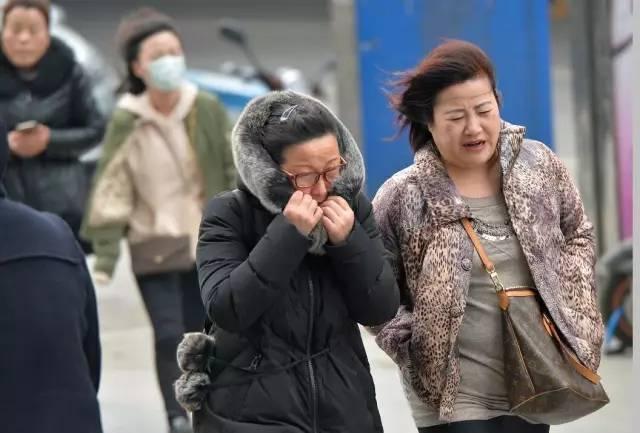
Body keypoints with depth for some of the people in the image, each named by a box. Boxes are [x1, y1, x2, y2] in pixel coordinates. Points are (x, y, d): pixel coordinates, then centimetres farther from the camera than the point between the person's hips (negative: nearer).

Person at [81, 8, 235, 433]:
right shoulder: (126, 122, -9)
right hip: (153, 247, -2)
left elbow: (235, 171, 3)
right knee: (169, 336, -10)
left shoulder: (207, 109, -5)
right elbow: (110, 190, -7)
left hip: (208, 242, 2)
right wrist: (105, 254, -11)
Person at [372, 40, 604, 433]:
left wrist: (569, 308, 2)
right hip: (454, 394, -4)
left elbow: (579, 235, 14)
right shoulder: (403, 198, -12)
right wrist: (415, 347, -14)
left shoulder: (541, 166, -1)